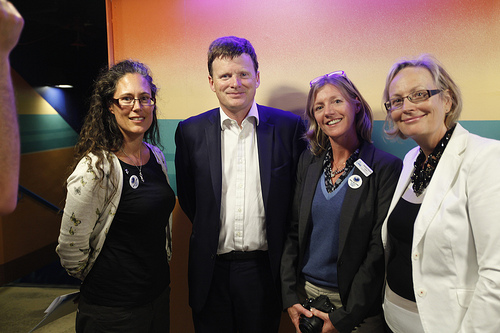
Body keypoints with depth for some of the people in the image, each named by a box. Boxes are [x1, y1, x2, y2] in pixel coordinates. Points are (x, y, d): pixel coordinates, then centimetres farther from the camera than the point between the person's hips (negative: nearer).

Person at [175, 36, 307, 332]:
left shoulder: (289, 127, -5)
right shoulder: (190, 132, -2)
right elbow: (187, 197, 7)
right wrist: (209, 233, 4)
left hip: (264, 268, 0)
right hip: (211, 268, 1)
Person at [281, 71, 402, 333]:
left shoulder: (386, 167, -13)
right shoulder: (309, 160, 0)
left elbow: (379, 248, -13)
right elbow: (293, 229, 2)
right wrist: (289, 295, -3)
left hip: (358, 305, -3)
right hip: (305, 294, 4)